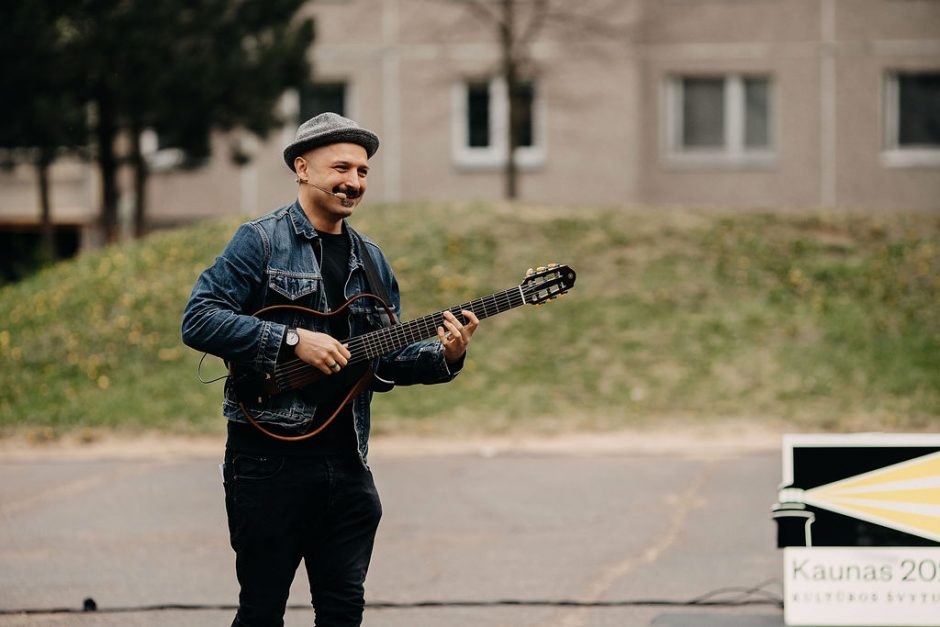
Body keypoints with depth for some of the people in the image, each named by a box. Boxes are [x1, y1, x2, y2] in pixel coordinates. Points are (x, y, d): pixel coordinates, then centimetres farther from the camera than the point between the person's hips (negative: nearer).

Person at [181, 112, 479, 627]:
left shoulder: (370, 261, 16)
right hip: (270, 455, -6)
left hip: (346, 462, 6)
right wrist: (293, 340, -18)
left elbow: (385, 360, 18)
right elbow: (198, 321, -13)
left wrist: (443, 357, -1)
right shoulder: (261, 241, -5)